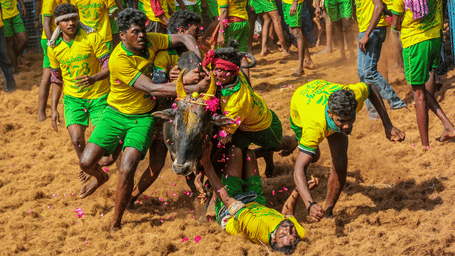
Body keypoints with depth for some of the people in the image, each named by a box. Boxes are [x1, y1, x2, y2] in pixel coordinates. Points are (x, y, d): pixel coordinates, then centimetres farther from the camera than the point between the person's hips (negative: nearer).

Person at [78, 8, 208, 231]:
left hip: (143, 118, 2)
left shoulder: (150, 41, -9)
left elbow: (184, 38, 3)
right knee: (87, 163, -7)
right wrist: (194, 88, -33)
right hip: (116, 114, -2)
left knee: (126, 171, -17)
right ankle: (101, 178, 33)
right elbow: (153, 89, -29)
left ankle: (116, 223, 1)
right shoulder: (119, 60, -25)